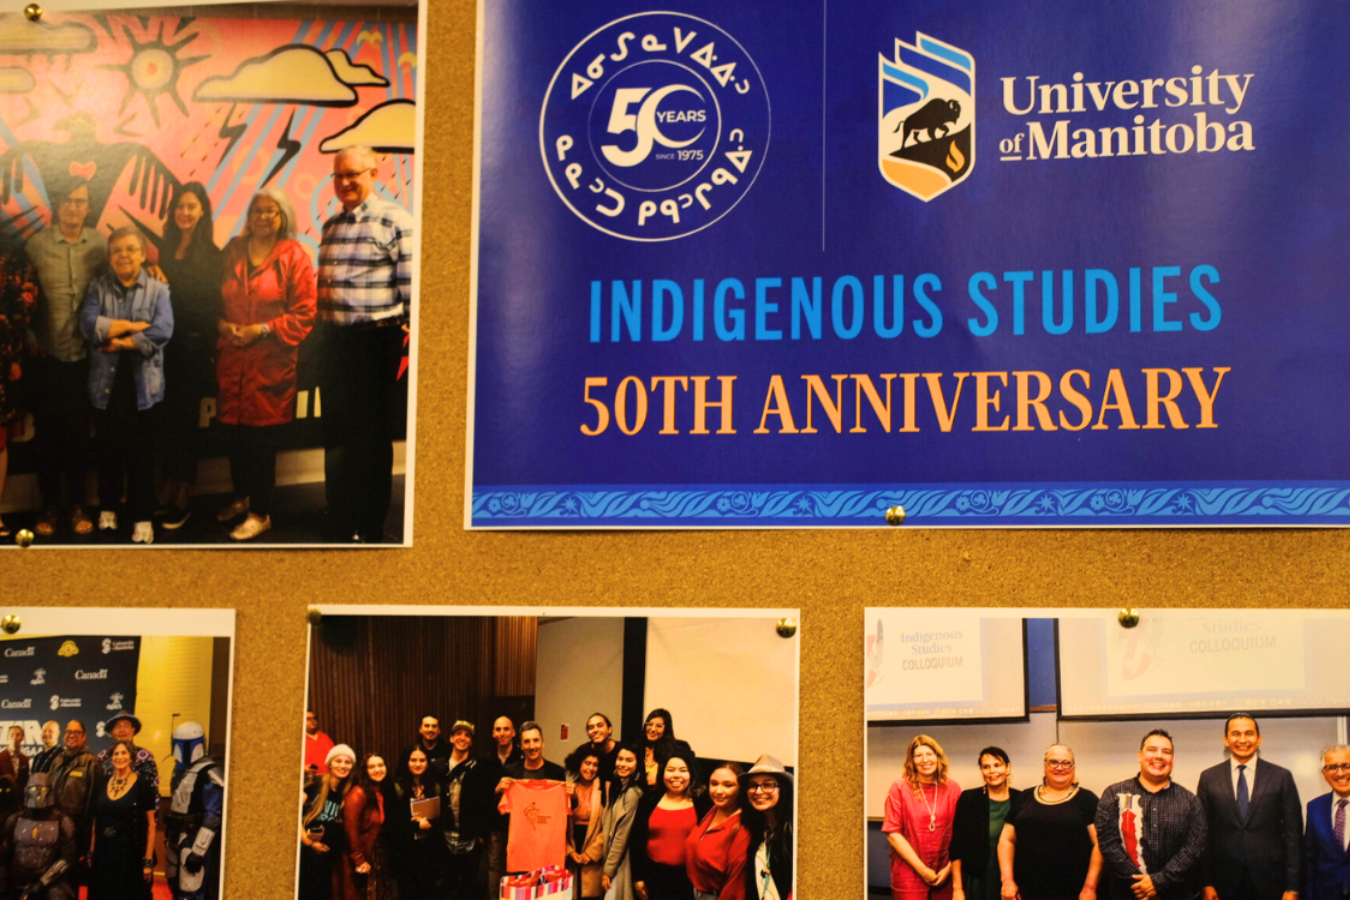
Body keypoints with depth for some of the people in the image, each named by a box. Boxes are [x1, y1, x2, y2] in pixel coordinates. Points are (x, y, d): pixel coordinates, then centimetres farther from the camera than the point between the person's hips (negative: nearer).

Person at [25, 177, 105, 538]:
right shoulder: (37, 244, -3)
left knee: (79, 431, 8)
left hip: (85, 356, 1)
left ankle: (76, 503, 20)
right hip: (48, 356, -1)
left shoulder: (100, 244, 0)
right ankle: (49, 504, 17)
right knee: (48, 431, 6)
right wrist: (31, 336, -3)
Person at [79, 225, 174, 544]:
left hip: (143, 383, -2)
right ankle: (107, 507, 29)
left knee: (140, 453, 4)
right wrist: (135, 325, -15)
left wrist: (120, 342, -14)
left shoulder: (157, 289, -1)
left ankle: (142, 517, 11)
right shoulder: (98, 287, 4)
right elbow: (88, 323, -13)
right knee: (108, 449, 13)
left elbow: (162, 331, -16)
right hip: (106, 382, 2)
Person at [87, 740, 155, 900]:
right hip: (103, 852, 4)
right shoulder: (103, 784, 5)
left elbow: (151, 825, -8)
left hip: (130, 853, -4)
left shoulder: (142, 785, -8)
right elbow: (96, 821, 12)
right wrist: (91, 852, 9)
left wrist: (148, 861, -12)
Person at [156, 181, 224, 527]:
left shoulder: (211, 256, -3)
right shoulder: (165, 249, 9)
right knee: (166, 416, 6)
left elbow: (208, 304, -6)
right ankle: (167, 488, 16)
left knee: (186, 418, 2)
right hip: (165, 345, 4)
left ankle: (182, 496, 9)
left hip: (194, 346, -3)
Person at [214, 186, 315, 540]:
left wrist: (263, 329, -14)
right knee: (236, 435, 10)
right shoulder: (233, 251, 9)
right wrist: (222, 324, -4)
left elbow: (304, 314, -6)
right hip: (233, 359, 4)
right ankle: (242, 498, 31)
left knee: (262, 440, 0)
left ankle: (260, 513, 11)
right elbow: (216, 298, 15)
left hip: (271, 362, -4)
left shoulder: (294, 256, -4)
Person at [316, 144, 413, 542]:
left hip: (376, 340, -7)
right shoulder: (331, 225, 13)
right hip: (334, 338, 7)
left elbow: (411, 286, -12)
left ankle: (369, 526, 13)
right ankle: (339, 511, 30)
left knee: (371, 436, 2)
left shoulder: (395, 221, -9)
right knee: (335, 430, 15)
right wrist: (319, 330, 18)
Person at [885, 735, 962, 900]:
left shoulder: (953, 789, 3)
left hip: (944, 874, 2)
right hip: (909, 873, -2)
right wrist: (922, 869, -9)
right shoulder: (901, 787, -4)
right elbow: (892, 833, -7)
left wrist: (949, 868, -4)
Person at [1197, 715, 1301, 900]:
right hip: (1225, 884, 0)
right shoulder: (1208, 778, 5)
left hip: (1269, 884, 0)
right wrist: (1206, 883, -2)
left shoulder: (1281, 777, 4)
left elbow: (1293, 834, 2)